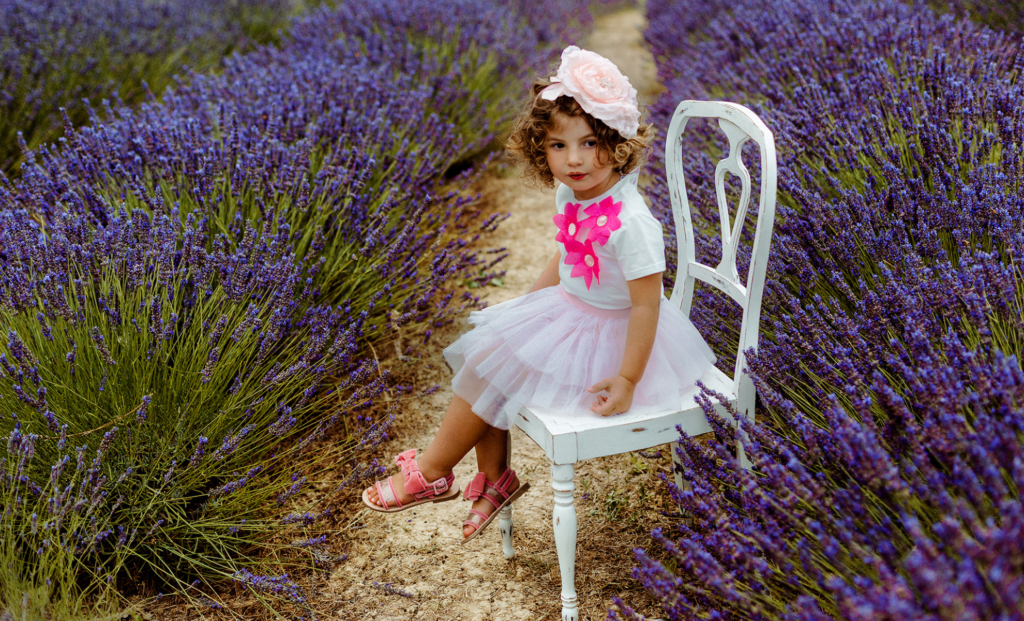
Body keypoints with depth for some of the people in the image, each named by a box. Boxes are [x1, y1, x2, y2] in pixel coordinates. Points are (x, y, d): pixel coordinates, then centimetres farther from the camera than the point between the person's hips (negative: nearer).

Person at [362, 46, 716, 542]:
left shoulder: (630, 221, -31)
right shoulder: (570, 195, -3)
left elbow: (647, 304, -26)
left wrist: (628, 380, -24)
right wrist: (525, 308, 13)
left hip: (607, 338, -8)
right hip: (568, 311, 9)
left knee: (490, 369, -8)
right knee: (483, 354, 0)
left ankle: (432, 472, 13)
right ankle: (494, 478, 13)